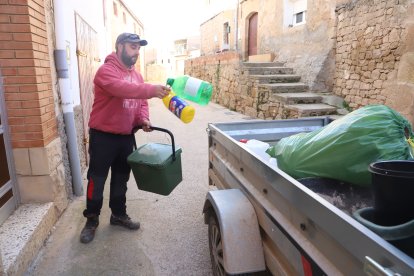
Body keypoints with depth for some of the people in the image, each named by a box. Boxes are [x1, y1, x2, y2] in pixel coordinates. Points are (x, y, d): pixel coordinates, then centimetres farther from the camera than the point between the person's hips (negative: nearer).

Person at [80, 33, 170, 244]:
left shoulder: (136, 75, 11)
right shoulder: (106, 70, -14)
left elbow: (140, 102, 12)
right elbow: (122, 89, -34)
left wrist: (143, 119, -7)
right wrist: (151, 89, -45)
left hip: (126, 136, 7)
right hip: (103, 136, -6)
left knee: (121, 179, 16)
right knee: (97, 180, 5)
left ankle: (119, 215, 32)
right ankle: (92, 220, 21)